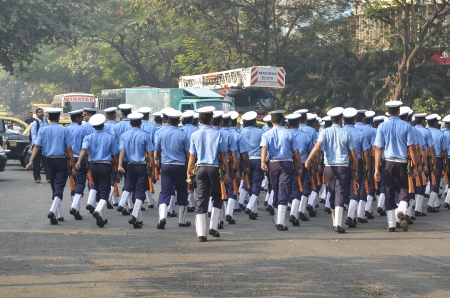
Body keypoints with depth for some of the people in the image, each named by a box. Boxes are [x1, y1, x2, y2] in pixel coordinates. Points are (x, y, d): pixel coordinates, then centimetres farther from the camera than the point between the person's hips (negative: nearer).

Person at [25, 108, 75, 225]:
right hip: (61, 161, -3)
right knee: (59, 187, -6)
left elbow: (37, 146, -8)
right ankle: (53, 211, -27)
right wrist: (73, 166, -1)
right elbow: (69, 149, -5)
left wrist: (31, 161, -12)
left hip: (48, 161, 3)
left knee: (54, 187, 16)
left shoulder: (43, 130, 3)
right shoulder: (64, 130, -3)